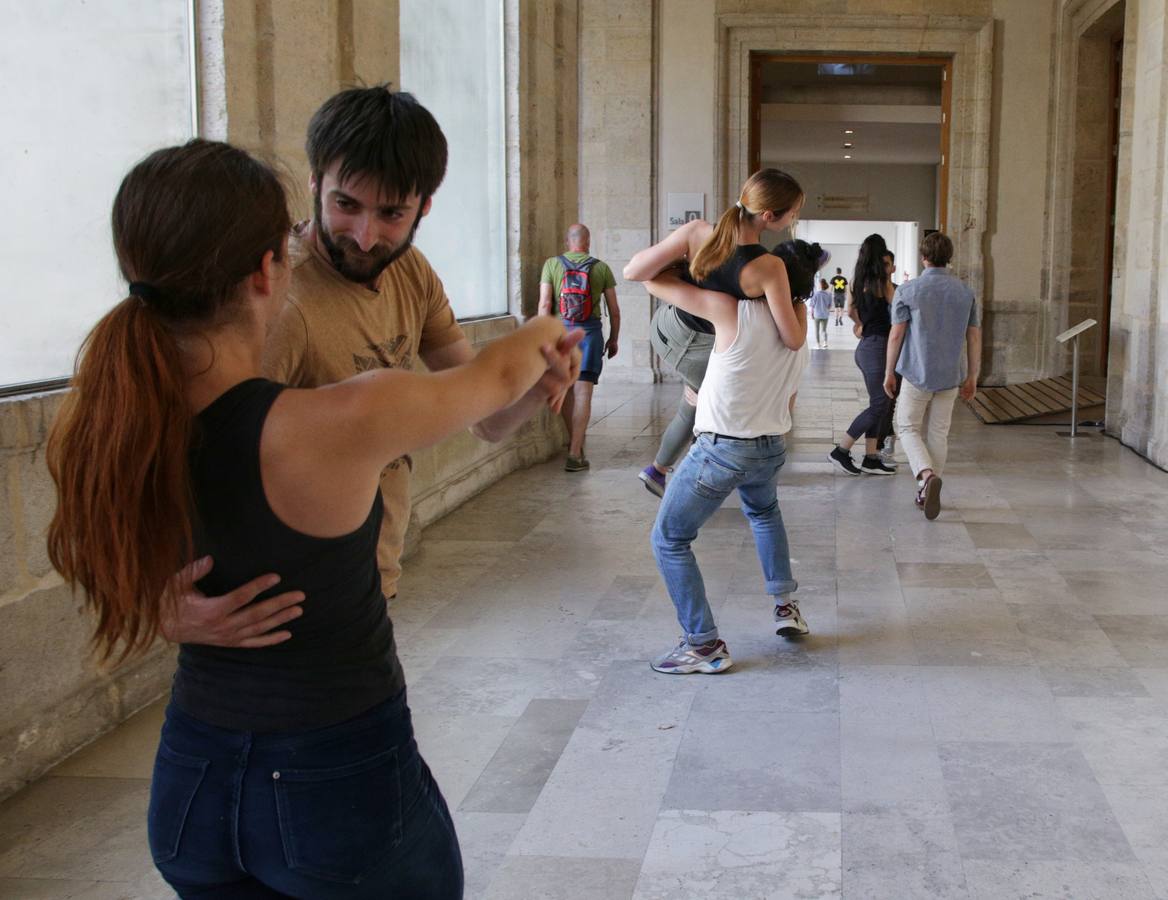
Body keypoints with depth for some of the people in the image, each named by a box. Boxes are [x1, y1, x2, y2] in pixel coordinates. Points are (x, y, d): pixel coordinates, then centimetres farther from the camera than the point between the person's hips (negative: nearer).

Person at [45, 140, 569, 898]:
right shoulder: (345, 423, -27)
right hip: (343, 787, -5)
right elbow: (501, 378, -6)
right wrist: (545, 330, 14)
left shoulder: (111, 424, -12)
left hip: (193, 782, 5)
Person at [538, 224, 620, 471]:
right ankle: (575, 454, -10)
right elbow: (614, 310, 6)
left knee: (566, 390, 17)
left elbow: (544, 304, -6)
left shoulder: (552, 264, 2)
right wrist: (613, 339, 18)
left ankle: (574, 441, 28)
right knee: (582, 393, -4)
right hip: (590, 332, -1)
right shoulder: (601, 268, 3)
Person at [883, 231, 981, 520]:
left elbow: (896, 335, -7)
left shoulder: (908, 290, -7)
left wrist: (889, 372, 3)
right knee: (938, 434, 12)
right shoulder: (965, 292, 3)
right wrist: (972, 377, 13)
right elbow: (974, 337, 5)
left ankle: (926, 474, -17)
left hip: (917, 374, -3)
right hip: (950, 376, 3)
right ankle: (926, 492, 17)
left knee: (908, 427, 8)